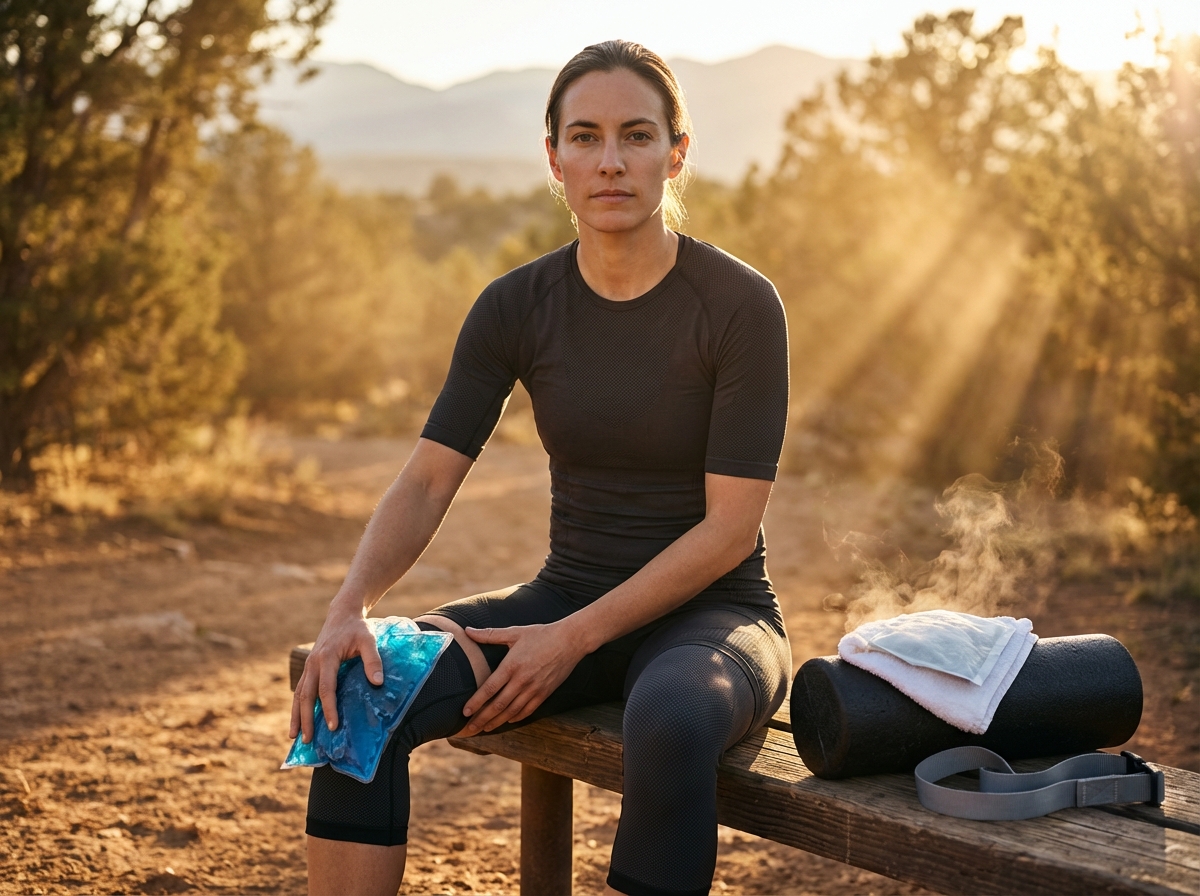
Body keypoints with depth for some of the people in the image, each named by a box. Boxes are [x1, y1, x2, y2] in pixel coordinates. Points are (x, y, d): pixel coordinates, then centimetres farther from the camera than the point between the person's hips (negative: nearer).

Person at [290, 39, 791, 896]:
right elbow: (427, 480, -5)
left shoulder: (742, 304, -13)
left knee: (671, 719, -40)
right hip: (567, 595, 4)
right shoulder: (516, 307, -1)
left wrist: (574, 639, -21)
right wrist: (348, 609, -23)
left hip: (711, 616, -4)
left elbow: (731, 527, -15)